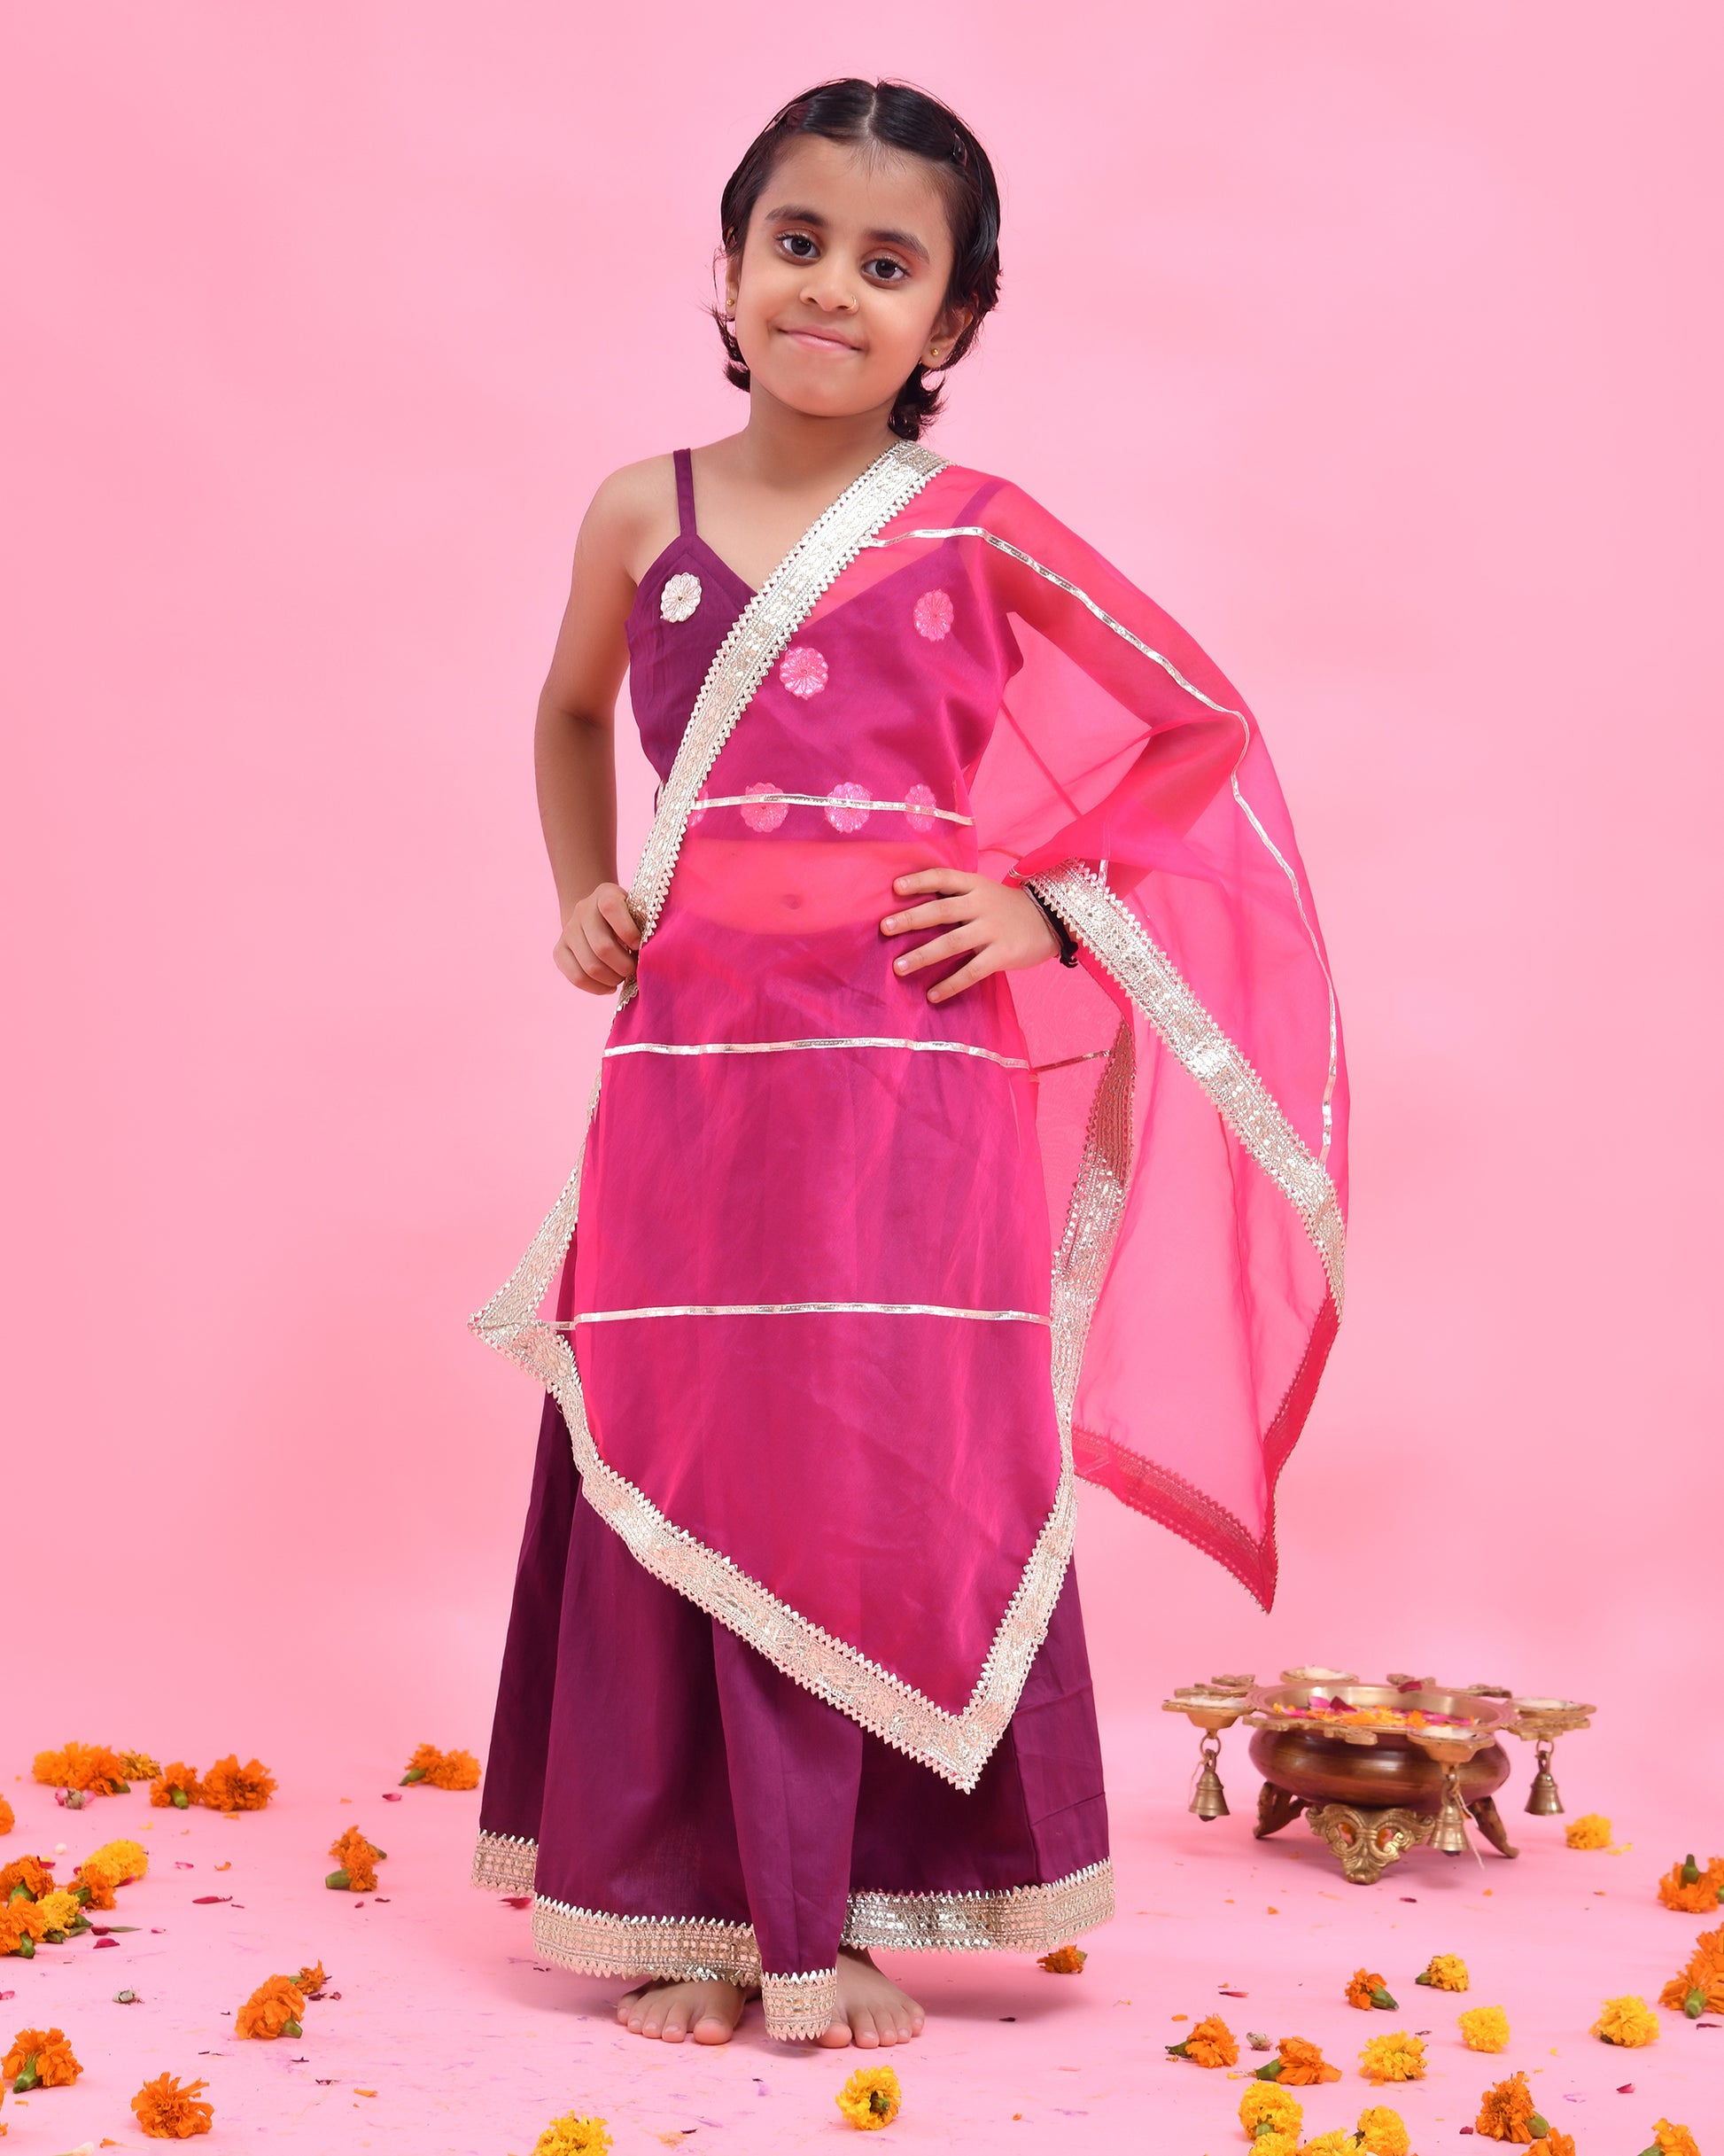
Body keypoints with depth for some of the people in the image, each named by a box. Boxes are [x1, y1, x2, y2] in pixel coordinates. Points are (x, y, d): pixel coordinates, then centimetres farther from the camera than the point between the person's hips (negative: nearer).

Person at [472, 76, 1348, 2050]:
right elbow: (571, 714, 27)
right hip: (687, 1057, 2)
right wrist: (581, 899, 14)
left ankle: (846, 1917, 13)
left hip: (911, 1070, -2)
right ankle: (684, 1908, 16)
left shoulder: (977, 536, 1)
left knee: (893, 1464, 0)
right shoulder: (643, 516, 7)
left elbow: (1206, 729, 6)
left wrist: (1051, 909, -3)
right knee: (675, 1460, 4)